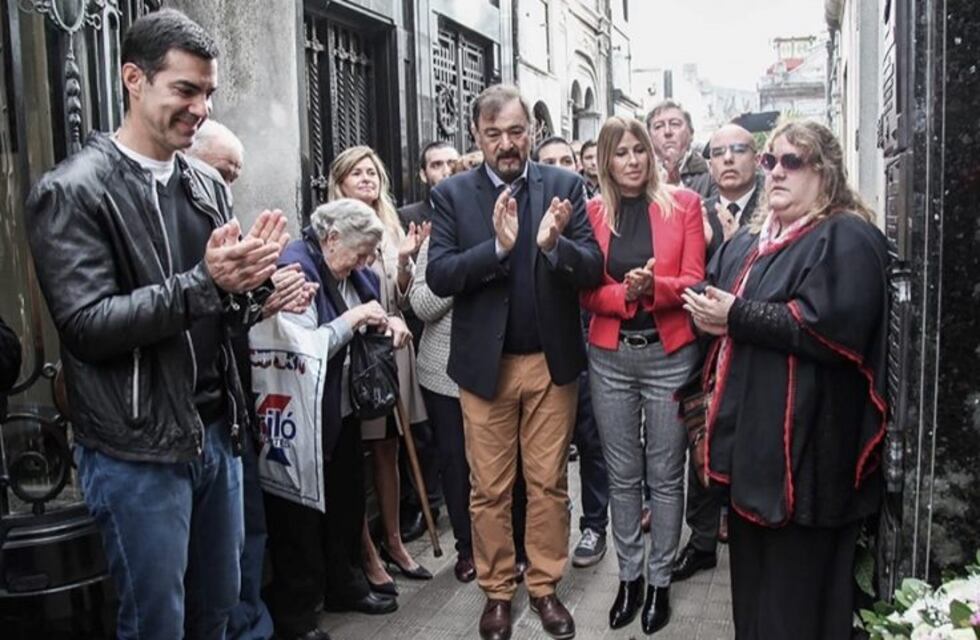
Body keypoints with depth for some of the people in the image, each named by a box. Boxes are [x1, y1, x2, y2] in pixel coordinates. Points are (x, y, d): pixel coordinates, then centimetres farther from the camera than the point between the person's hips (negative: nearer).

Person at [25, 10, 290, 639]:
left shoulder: (207, 187, 8)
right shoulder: (73, 191, -10)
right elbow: (87, 326, -17)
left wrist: (250, 280, -10)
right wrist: (204, 283, -23)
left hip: (217, 433, 6)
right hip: (137, 452, -6)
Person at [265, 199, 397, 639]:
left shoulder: (347, 269, 7)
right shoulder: (293, 268, -21)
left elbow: (371, 302, 22)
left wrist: (386, 321, 0)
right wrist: (354, 318, -22)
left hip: (343, 409, 9)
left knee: (347, 499, 20)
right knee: (301, 514, 4)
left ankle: (344, 585, 39)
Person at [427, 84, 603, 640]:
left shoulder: (565, 186, -1)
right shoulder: (452, 194, -2)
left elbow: (593, 269, -6)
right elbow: (439, 277, -10)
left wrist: (554, 245, -27)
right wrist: (497, 245, -25)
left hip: (552, 360, 0)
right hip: (485, 363, 0)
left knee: (549, 484, 11)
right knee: (489, 489, 10)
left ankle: (545, 587, 28)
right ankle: (497, 592, 27)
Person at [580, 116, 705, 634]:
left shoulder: (683, 204, -1)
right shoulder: (592, 212, 3)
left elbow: (692, 282, -4)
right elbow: (586, 293, 0)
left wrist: (653, 287, -24)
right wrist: (625, 291, -20)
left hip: (669, 354, -1)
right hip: (610, 357, 2)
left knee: (665, 474, 8)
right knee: (622, 474, 11)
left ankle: (660, 580, 22)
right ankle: (629, 576, 26)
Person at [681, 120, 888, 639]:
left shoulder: (847, 240, -11)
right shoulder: (748, 241, 16)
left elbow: (831, 328, -25)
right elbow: (712, 295, 23)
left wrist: (737, 317, -17)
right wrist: (710, 316, -2)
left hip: (803, 447, -8)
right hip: (748, 436, 8)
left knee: (796, 587, 5)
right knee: (750, 579, 20)